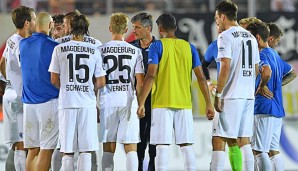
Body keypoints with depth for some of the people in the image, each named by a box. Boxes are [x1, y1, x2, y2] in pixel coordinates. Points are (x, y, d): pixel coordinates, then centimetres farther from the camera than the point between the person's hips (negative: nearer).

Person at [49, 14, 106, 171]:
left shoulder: (59, 49, 0)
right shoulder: (94, 51, 2)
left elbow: (54, 80, 2)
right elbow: (101, 82, 4)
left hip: (67, 104, 0)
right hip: (88, 104, 0)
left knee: (67, 152, 4)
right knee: (86, 150, 2)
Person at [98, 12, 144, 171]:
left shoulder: (101, 50, 1)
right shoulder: (135, 51, 2)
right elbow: (140, 81, 0)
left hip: (107, 102, 0)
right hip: (129, 101, 0)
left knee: (108, 149, 6)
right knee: (131, 148, 1)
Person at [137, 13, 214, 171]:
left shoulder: (157, 46, -1)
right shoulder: (189, 47, 10)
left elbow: (151, 75, -10)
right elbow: (201, 77, 6)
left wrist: (141, 103, -10)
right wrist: (208, 104, 10)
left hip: (162, 103, -3)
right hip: (184, 103, 3)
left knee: (162, 146, -5)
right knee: (187, 146, 6)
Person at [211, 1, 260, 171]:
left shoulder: (226, 36, -8)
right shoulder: (250, 37, 15)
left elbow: (225, 67, -17)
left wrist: (218, 95, -13)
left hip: (231, 97, -8)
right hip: (249, 96, 8)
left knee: (219, 141, -8)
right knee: (244, 141, 11)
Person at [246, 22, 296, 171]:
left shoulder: (262, 55, -11)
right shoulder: (275, 55, 17)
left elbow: (267, 71, -33)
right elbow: (292, 73, 30)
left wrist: (261, 87, -16)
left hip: (264, 109, -9)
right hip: (278, 109, 9)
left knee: (259, 151, -8)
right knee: (273, 150, 11)